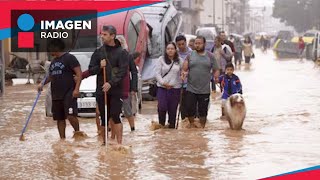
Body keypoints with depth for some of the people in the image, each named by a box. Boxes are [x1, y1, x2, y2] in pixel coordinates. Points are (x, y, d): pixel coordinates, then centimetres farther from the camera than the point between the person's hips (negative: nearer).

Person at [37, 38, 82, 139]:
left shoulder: (69, 58, -5)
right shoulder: (53, 62, 19)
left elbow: (79, 73, -11)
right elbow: (51, 76, 30)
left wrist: (76, 89, -20)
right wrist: (42, 84, 12)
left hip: (68, 93, -8)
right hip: (56, 95, 8)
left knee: (71, 116, -18)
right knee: (59, 119, 9)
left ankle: (77, 132, 3)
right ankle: (62, 139, 16)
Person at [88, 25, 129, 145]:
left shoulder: (121, 53, -2)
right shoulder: (98, 52, 9)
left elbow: (123, 72, -10)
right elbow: (91, 70, 9)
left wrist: (111, 83, -20)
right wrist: (99, 67, -11)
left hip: (116, 90, -4)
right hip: (101, 90, 4)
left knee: (115, 117, -10)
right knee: (104, 118, 8)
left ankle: (119, 143, -7)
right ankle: (104, 142, 16)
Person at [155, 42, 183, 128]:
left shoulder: (179, 60, 6)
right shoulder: (161, 59, 4)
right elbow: (157, 73, 2)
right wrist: (163, 82, -10)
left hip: (175, 88, 1)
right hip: (162, 88, -1)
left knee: (173, 109, 3)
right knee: (162, 107, -12)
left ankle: (172, 126, 14)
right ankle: (161, 124, 8)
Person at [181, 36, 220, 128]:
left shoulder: (210, 56, 5)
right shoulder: (190, 55, 5)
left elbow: (216, 70, 7)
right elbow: (184, 69, 2)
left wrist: (216, 76, -13)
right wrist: (184, 73, -20)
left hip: (205, 90, 0)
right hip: (191, 89, 0)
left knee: (203, 111, 7)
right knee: (190, 109, -1)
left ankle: (202, 127, 23)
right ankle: (192, 124, 22)